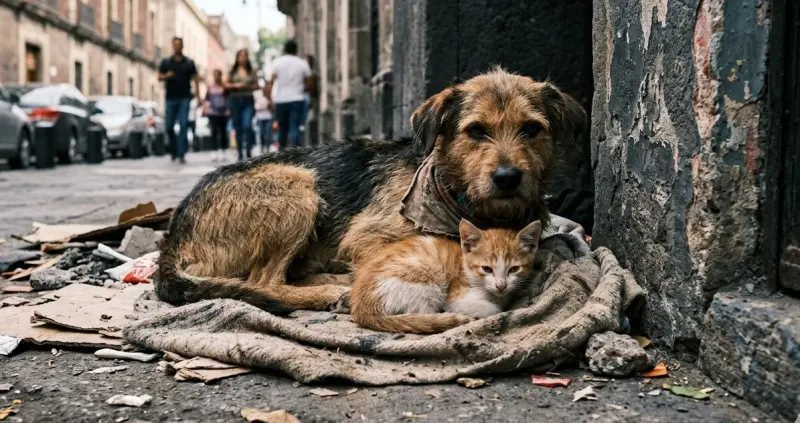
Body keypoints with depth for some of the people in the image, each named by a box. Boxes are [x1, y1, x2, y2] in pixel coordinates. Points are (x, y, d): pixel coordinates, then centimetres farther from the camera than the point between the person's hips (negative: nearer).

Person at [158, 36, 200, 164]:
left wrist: (198, 96, 0)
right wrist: (167, 76, -15)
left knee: (183, 125, -10)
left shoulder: (189, 63, 8)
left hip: (184, 98, -1)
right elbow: (159, 77, 8)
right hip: (170, 98, 2)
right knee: (169, 126, 3)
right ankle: (174, 150, 24)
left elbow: (194, 79, 8)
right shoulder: (166, 62, 10)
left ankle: (181, 154, -10)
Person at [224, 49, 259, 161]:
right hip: (235, 100, 1)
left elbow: (257, 85, 9)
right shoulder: (232, 71, 7)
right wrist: (236, 85, -8)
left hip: (248, 101, -1)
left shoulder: (252, 71, 7)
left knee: (247, 126, -16)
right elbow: (226, 84, 9)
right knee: (238, 128, 5)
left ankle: (249, 152, -12)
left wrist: (248, 86, -9)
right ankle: (240, 153, 13)